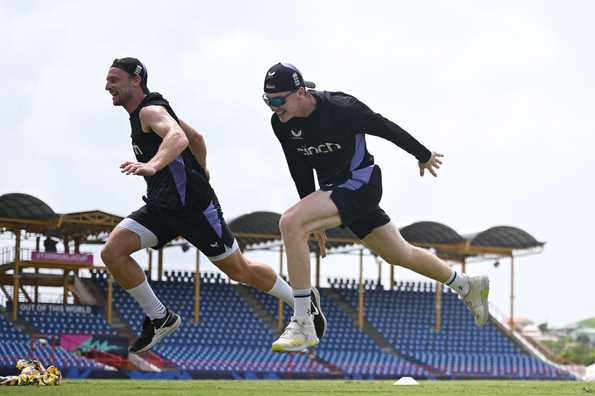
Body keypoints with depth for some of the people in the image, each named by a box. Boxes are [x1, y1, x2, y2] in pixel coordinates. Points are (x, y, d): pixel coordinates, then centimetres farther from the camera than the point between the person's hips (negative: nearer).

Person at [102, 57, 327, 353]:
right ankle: (160, 319, 1)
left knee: (239, 271, 3)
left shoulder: (150, 111, -15)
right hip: (161, 206, 9)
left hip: (192, 204, -9)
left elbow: (178, 137, -39)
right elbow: (196, 138, 27)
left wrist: (152, 166, -57)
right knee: (112, 252, -10)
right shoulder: (142, 114, 15)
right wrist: (200, 171, 43)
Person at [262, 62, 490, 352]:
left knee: (290, 223, -27)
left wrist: (423, 155, 6)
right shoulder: (281, 124, -5)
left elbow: (386, 129, -9)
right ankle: (468, 286, 44)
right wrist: (314, 218, 15)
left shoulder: (340, 108, -24)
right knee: (399, 255, 21)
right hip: (333, 189, 8)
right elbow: (300, 171, 10)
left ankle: (302, 326, -25)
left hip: (361, 185, -8)